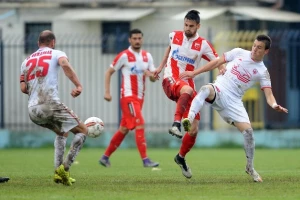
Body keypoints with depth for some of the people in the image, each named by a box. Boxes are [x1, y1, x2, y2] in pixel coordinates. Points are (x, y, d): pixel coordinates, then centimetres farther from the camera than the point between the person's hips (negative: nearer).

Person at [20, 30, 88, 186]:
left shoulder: (27, 60, 21)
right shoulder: (56, 54, 8)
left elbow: (23, 88, 12)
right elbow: (65, 64, -17)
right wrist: (78, 85, -24)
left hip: (32, 110, 6)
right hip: (51, 105, -6)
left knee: (62, 133, 30)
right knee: (82, 131, 7)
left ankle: (58, 171, 16)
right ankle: (65, 168, -10)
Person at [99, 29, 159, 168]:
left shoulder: (147, 56, 11)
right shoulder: (124, 56, -6)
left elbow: (154, 78, 10)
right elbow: (109, 72, -1)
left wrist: (151, 75, -15)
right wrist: (107, 92, -9)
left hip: (139, 97, 7)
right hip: (128, 96, -7)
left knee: (124, 129, 11)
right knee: (140, 125, -17)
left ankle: (105, 157, 21)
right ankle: (145, 160, -19)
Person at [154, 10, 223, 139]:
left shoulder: (203, 45, -2)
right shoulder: (174, 36, 3)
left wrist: (222, 70, -28)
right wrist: (160, 67, 28)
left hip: (187, 82, 3)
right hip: (170, 80, -3)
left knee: (194, 129, -6)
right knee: (188, 90, -40)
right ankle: (176, 124, -49)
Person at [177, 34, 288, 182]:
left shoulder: (262, 72, 3)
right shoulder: (239, 53, 6)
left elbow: (268, 94, -6)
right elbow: (217, 62, 11)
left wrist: (274, 105, -30)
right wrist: (194, 73, 8)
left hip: (233, 101, 1)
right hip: (219, 89, -1)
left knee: (248, 131, -10)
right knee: (205, 90, -37)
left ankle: (250, 168, 10)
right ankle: (189, 119, -56)